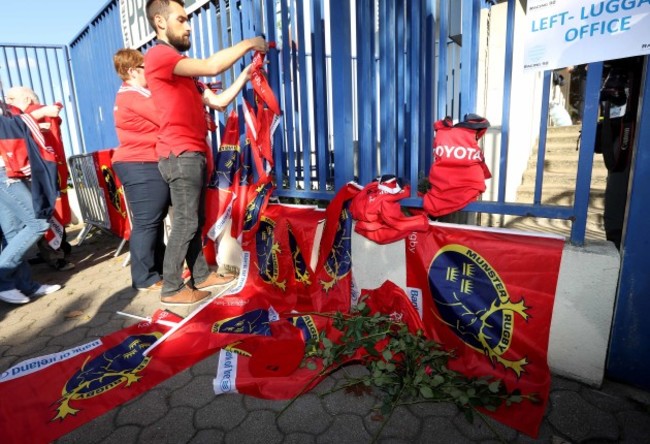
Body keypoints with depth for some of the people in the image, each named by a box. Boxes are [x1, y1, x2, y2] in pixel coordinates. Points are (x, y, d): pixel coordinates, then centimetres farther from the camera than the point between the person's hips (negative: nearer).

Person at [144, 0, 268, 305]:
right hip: (180, 154, -9)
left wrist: (246, 75, 11)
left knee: (195, 220, 12)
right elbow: (211, 66, -21)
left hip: (193, 153, 9)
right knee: (185, 222, -6)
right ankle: (172, 289, 4)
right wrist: (248, 44, -8)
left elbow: (218, 101, 18)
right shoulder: (158, 56, -7)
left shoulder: (182, 68, 23)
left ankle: (201, 275, 22)